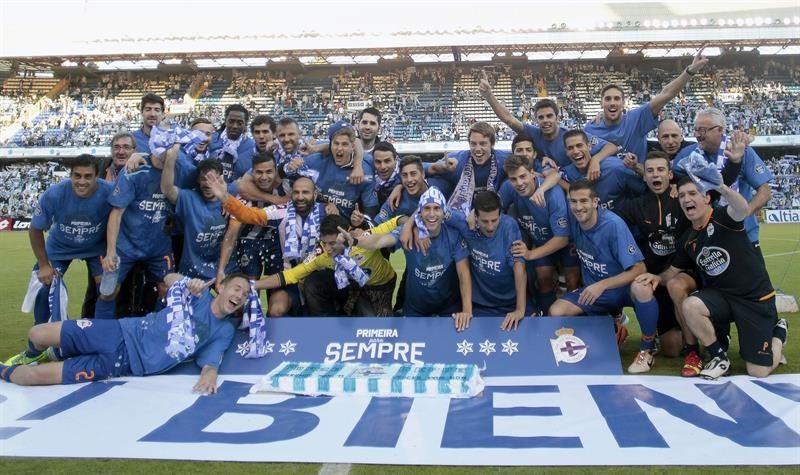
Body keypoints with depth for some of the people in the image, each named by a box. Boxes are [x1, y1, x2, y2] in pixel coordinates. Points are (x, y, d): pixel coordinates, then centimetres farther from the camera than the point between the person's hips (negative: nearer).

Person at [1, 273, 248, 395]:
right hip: (122, 333, 2)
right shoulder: (199, 294, 2)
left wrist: (210, 375, -33)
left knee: (38, 376, -9)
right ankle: (37, 356, 32)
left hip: (127, 363, -1)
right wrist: (189, 284, -8)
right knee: (37, 334, -5)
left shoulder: (224, 332, 1)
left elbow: (210, 364, -8)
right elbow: (169, 278, 15)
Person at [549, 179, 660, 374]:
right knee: (556, 312, -16)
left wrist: (602, 285, -36)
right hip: (593, 289, 5)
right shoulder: (572, 218, -11)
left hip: (623, 287, -5)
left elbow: (639, 269, -26)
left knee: (642, 289, -39)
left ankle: (647, 349, -13)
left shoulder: (613, 224, -25)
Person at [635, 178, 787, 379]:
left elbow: (743, 209, -39)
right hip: (721, 295, 5)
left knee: (758, 372, -4)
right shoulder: (688, 240, 4)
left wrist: (721, 187, -60)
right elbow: (673, 271, 15)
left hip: (755, 298, -5)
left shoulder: (722, 216, -14)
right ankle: (719, 356, -6)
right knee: (690, 305, -30)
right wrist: (658, 277, -9)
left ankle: (778, 332, 29)